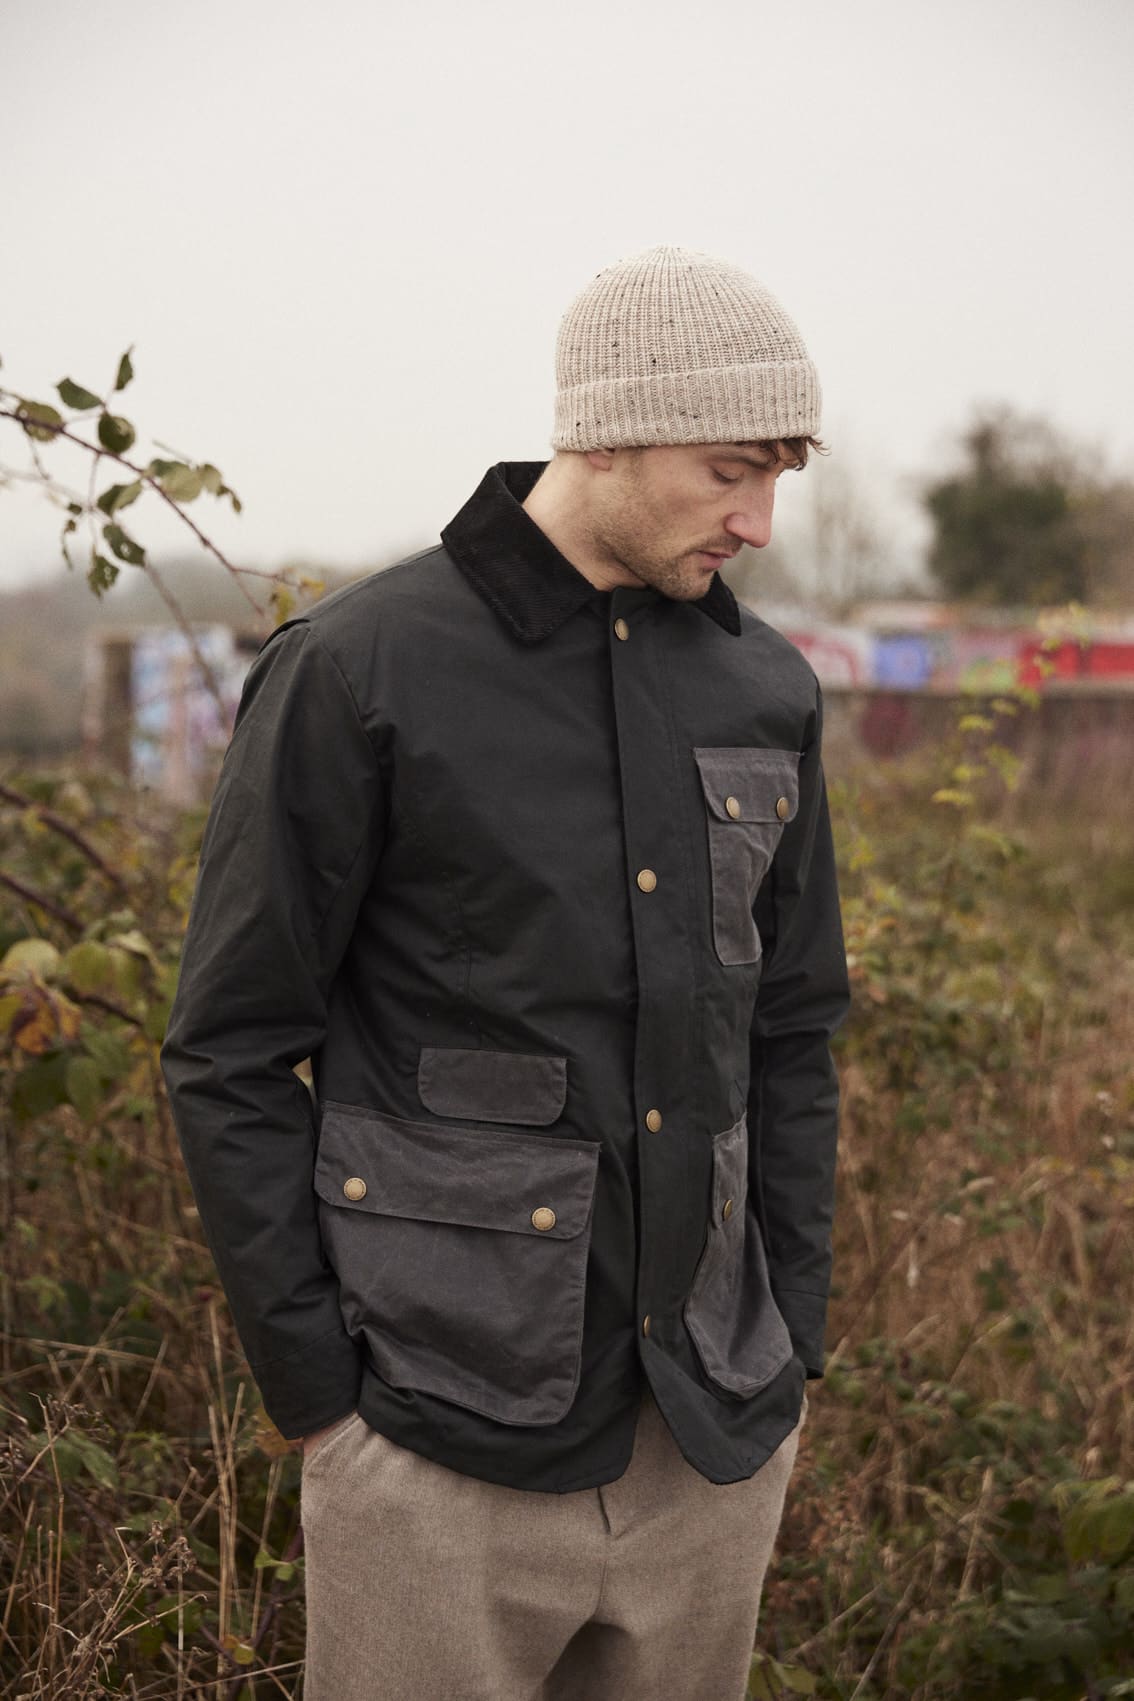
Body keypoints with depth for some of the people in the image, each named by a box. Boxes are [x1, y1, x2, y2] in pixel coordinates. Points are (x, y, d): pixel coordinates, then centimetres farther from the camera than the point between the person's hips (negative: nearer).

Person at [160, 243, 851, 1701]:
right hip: (448, 1456, -5)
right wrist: (316, 1398, -8)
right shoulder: (358, 671, -10)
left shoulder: (766, 690, 6)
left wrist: (789, 1354, 9)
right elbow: (229, 1055, -7)